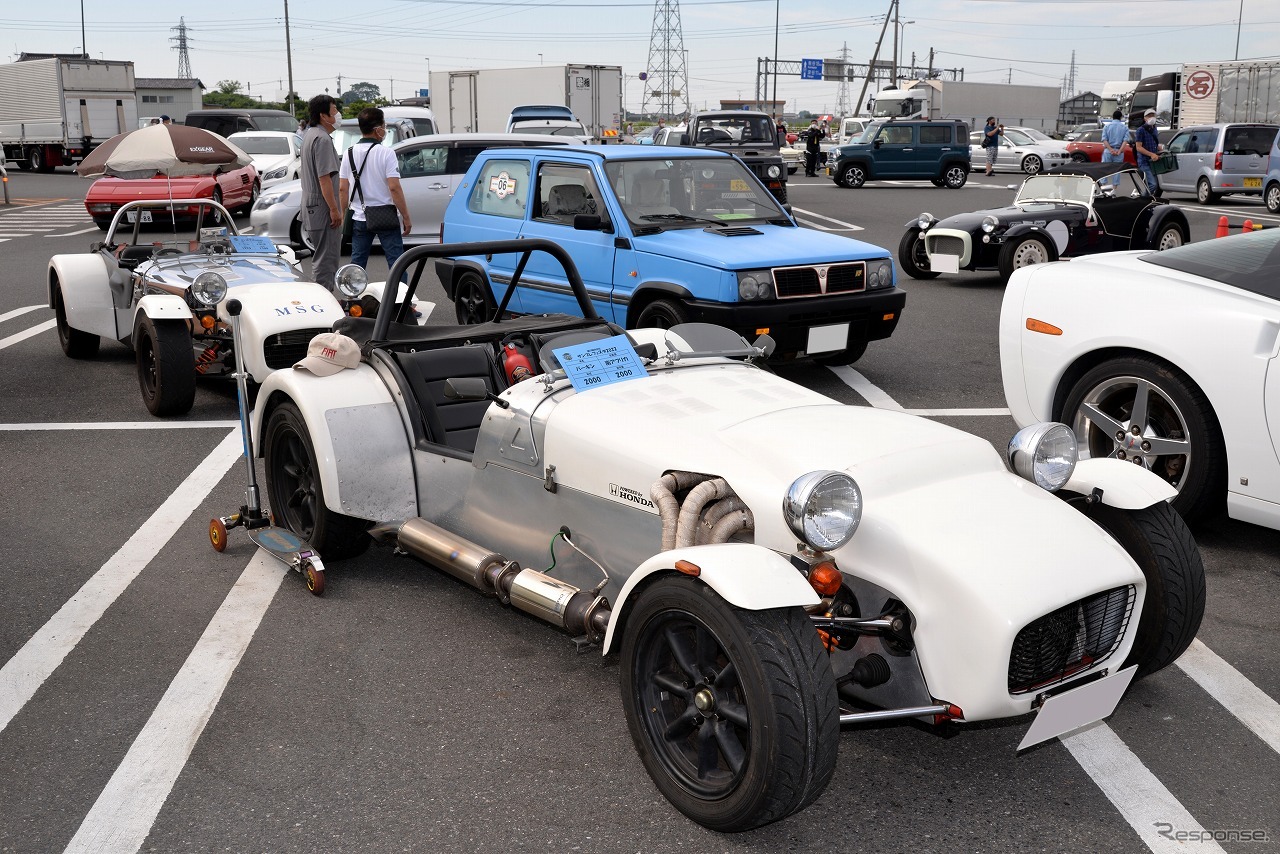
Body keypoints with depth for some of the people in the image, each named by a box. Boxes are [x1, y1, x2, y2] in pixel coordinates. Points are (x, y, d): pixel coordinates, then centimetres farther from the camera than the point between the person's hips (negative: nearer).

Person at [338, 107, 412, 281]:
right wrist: (406, 217, -10)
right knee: (396, 262, 0)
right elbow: (394, 188, -15)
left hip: (359, 218, 5)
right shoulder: (386, 153, -10)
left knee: (357, 264, 10)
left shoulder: (350, 153, 5)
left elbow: (342, 189, 5)